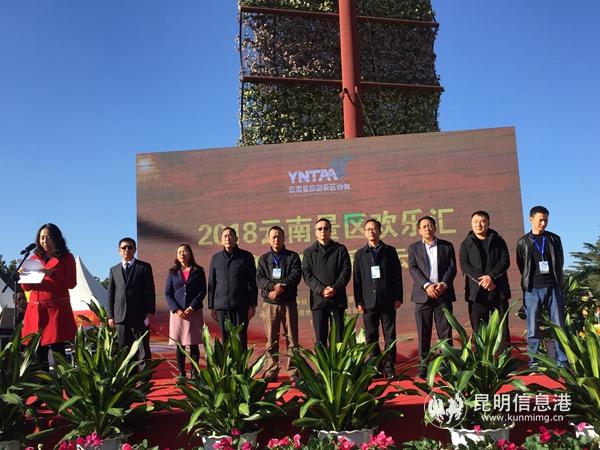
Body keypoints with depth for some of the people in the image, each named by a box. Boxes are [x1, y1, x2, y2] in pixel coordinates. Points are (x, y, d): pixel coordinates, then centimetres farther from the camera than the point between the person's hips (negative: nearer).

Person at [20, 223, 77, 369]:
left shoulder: (66, 257, 7)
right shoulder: (35, 258, 17)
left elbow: (71, 283, -3)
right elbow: (26, 287, 14)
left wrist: (52, 273, -15)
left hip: (57, 309, -3)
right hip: (36, 309, 4)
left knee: (58, 350, -9)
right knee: (39, 353, 1)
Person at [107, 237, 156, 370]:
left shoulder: (144, 267, 5)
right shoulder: (114, 270, 15)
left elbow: (150, 291, 0)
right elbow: (110, 294, 13)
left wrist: (150, 312, -8)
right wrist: (110, 315, 6)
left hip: (140, 316, -3)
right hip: (121, 316, 3)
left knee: (143, 350, -1)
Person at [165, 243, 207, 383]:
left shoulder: (198, 271, 4)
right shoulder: (173, 272, 8)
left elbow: (202, 291, 0)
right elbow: (168, 293, 5)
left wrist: (191, 308, -11)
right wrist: (176, 310, -9)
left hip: (194, 312, -1)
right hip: (177, 312, 1)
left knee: (193, 344, 2)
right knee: (179, 345, 3)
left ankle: (194, 372, 9)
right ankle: (181, 374, 10)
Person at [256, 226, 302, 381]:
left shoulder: (293, 256, 8)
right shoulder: (264, 259, 13)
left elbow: (296, 275, -6)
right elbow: (259, 279, 1)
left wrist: (281, 287, -18)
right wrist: (274, 286, -17)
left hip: (288, 302, -1)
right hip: (269, 303, 1)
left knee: (291, 338, -1)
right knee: (271, 340, 3)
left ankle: (293, 371, 3)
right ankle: (271, 371, 10)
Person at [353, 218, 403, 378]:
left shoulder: (390, 251, 7)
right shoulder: (360, 254, 10)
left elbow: (397, 275, 5)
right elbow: (357, 279, 6)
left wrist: (398, 297, -2)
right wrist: (358, 302, -1)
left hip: (387, 301, -1)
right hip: (369, 302, 1)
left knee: (390, 336, 2)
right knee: (371, 337, 3)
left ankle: (389, 367, 11)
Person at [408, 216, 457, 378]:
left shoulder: (447, 246, 11)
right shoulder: (414, 248, 10)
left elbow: (452, 267, 3)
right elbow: (413, 269, -2)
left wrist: (444, 284, -14)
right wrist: (427, 285, -16)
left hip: (443, 294, 0)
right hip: (422, 295, 0)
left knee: (445, 332, 1)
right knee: (423, 333, 2)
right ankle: (424, 364, 9)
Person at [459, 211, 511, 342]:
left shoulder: (498, 241, 12)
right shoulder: (466, 243, 10)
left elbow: (505, 261, 0)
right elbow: (464, 265, -1)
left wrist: (491, 276, -16)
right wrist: (481, 280, -14)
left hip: (498, 289, 1)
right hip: (476, 290, 0)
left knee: (502, 326, 1)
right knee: (478, 327, -1)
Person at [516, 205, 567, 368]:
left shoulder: (554, 239, 9)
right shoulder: (523, 242, 5)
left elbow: (560, 262, 13)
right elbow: (521, 266, 10)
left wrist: (557, 280, 10)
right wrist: (528, 282, 6)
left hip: (553, 287, 1)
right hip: (532, 289, -1)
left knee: (559, 326, 2)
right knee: (533, 329, 1)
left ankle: (562, 362, 9)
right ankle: (534, 363, 8)